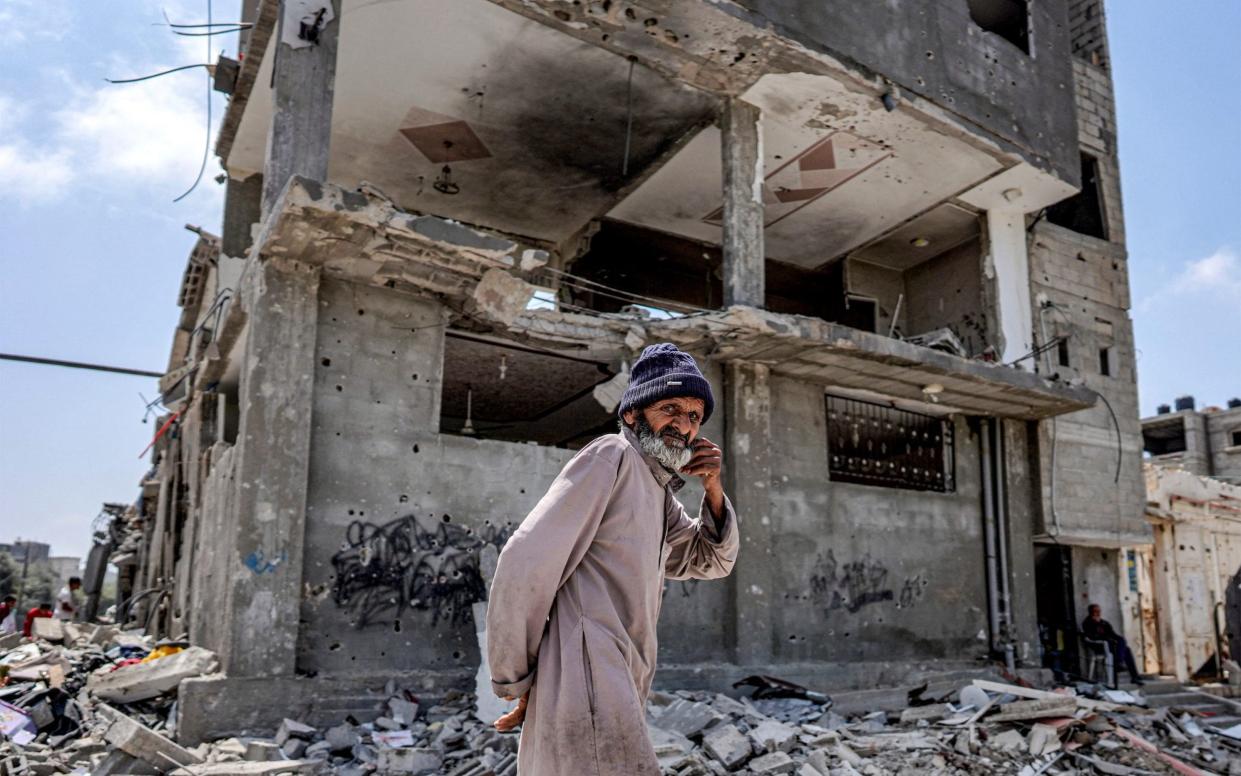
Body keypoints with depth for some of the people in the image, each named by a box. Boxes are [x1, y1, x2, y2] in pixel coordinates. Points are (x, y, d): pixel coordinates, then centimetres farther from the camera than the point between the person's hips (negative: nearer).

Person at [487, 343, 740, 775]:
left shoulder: (659, 491, 17)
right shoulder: (613, 457, -10)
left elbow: (711, 562, 24)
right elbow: (525, 564, -16)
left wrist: (713, 490, 6)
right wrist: (515, 681, -9)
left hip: (615, 693, 10)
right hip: (586, 682, -9)